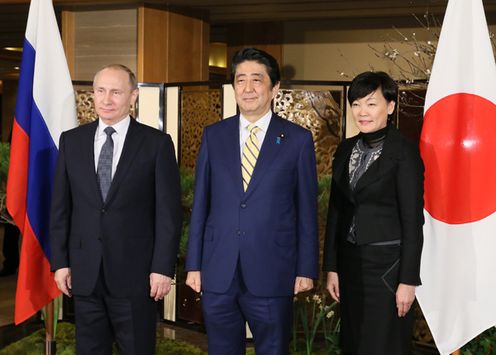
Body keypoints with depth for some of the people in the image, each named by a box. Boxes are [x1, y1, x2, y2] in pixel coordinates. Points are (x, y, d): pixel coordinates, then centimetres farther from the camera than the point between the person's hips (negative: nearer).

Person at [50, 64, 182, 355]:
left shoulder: (157, 143, -3)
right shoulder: (72, 141, 7)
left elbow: (169, 211, -5)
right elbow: (61, 206, 8)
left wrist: (163, 267, -9)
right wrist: (60, 262, 3)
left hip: (135, 272, -3)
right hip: (84, 273, 3)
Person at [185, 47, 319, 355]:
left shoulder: (298, 139, -1)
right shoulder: (214, 135, 6)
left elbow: (307, 209, 1)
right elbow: (201, 204, 7)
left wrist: (306, 269, -1)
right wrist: (194, 264, 5)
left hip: (272, 274, -2)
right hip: (218, 273, 2)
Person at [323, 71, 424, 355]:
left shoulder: (404, 152, -10)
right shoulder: (346, 150, 8)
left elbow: (412, 220, -12)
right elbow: (336, 211, 10)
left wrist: (408, 280, -13)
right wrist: (332, 267, 8)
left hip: (387, 264, -6)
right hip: (350, 262, 6)